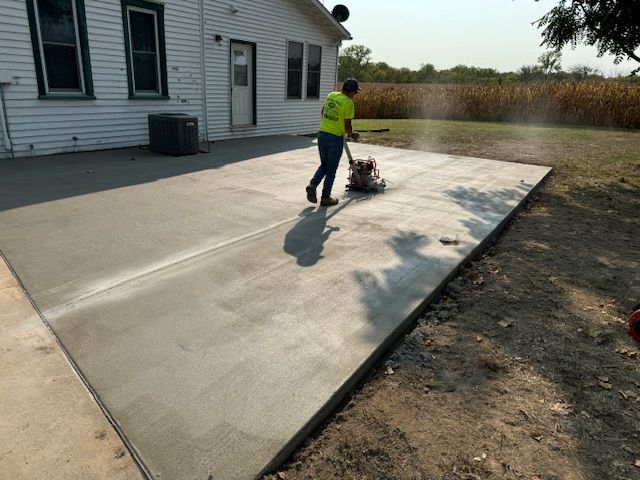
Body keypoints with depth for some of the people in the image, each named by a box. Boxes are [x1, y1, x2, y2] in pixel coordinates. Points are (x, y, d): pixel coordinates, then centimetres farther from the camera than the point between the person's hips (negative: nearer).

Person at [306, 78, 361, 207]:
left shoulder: (331, 95, 7)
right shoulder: (348, 103, -13)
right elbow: (347, 126, -11)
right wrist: (352, 134, 10)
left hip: (322, 134, 6)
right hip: (335, 138, -6)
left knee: (324, 164, 21)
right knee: (331, 169, 6)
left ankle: (313, 184, -1)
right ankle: (325, 197, 12)